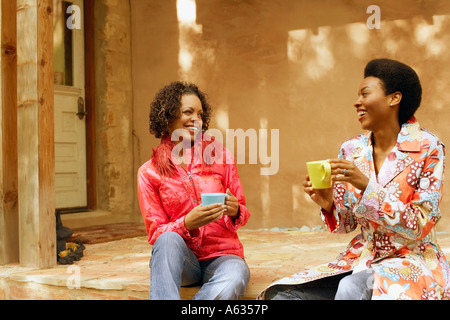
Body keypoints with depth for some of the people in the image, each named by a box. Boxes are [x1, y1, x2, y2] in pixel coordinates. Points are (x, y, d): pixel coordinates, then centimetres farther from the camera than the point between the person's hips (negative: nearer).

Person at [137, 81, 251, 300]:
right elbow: (155, 233, -1)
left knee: (230, 285, -35)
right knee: (169, 240, -35)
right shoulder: (149, 172, 2)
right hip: (181, 258, 0)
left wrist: (235, 211, -16)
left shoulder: (220, 156, 4)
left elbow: (243, 214, 9)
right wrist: (187, 223, -21)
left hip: (222, 254, 0)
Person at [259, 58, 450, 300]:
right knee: (282, 294, -16)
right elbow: (346, 224, 8)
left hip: (412, 260, -4)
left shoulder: (428, 149, -9)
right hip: (363, 258, 4)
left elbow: (419, 227, -14)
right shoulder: (351, 150, 3)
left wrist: (367, 187, -24)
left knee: (352, 288, -35)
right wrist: (328, 204, -14)